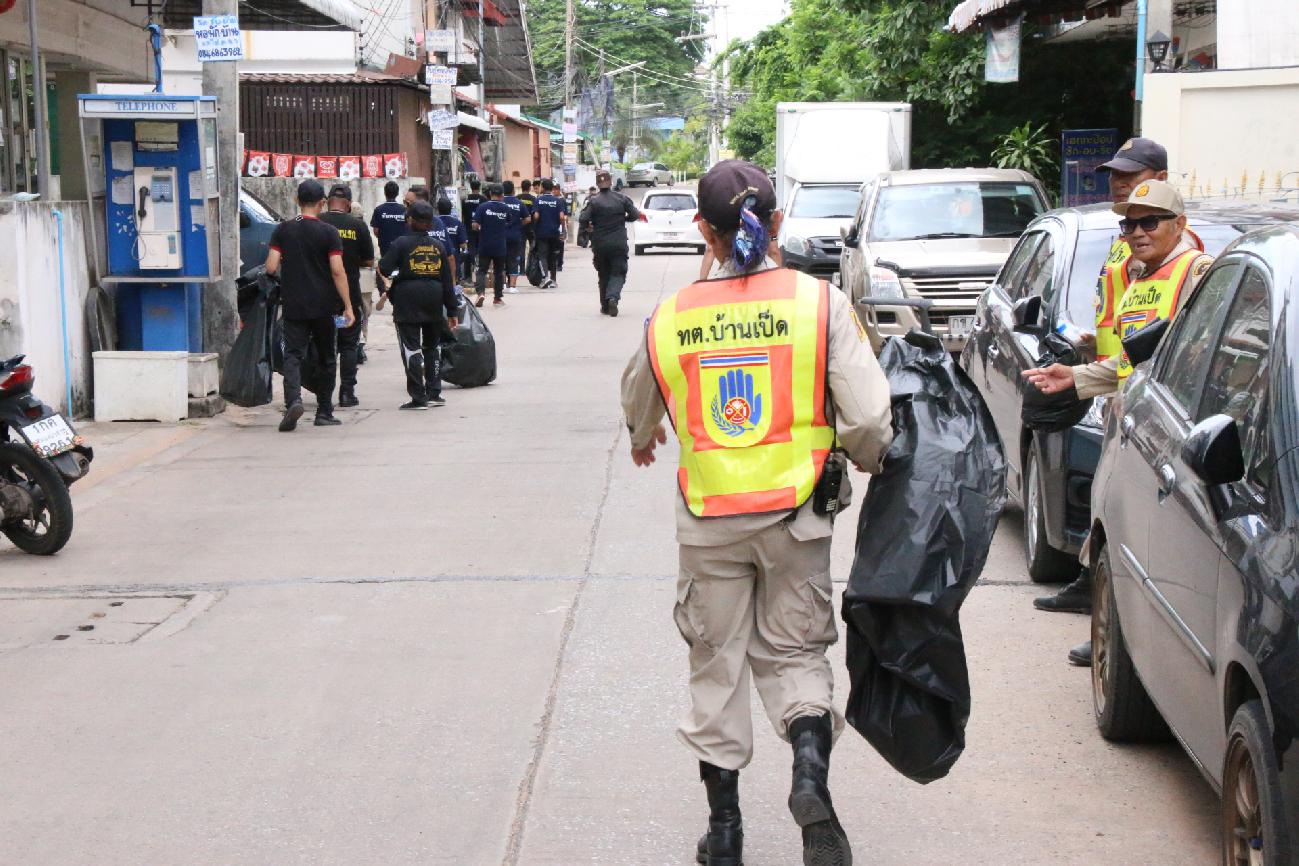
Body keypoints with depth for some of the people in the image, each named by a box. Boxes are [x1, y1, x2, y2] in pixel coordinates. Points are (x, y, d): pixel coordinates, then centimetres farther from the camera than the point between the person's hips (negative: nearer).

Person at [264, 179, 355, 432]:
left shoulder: (282, 230, 1)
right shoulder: (329, 232, -6)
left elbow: (271, 267, -4)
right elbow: (337, 271, -11)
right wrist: (348, 306, -8)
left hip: (293, 305, 1)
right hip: (323, 306, -1)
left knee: (293, 354, -1)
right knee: (326, 358, 12)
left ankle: (293, 400, -26)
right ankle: (324, 413, 16)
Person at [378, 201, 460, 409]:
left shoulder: (402, 243, -7)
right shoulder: (438, 246, 5)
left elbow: (384, 267, -11)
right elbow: (448, 279, 6)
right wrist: (452, 310, 10)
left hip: (408, 300, -4)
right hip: (434, 302, 4)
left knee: (411, 348, -1)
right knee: (432, 347, 17)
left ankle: (418, 398, -5)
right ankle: (434, 394, 17)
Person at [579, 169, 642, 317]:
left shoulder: (593, 201, -6)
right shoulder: (621, 198, -1)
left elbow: (583, 219, -15)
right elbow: (635, 215, 0)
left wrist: (587, 227, 7)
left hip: (600, 244, 0)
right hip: (619, 243, 0)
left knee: (603, 274, 13)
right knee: (618, 273, 2)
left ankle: (605, 305, 16)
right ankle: (613, 297, -23)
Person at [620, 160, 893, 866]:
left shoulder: (669, 318, -2)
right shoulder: (819, 303, -8)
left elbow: (639, 411, 17)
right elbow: (869, 418, -11)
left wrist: (643, 440, 41)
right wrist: (871, 463, 12)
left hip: (708, 522, 1)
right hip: (794, 515, -1)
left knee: (716, 665, 13)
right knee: (793, 653, 14)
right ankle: (811, 772, -12)